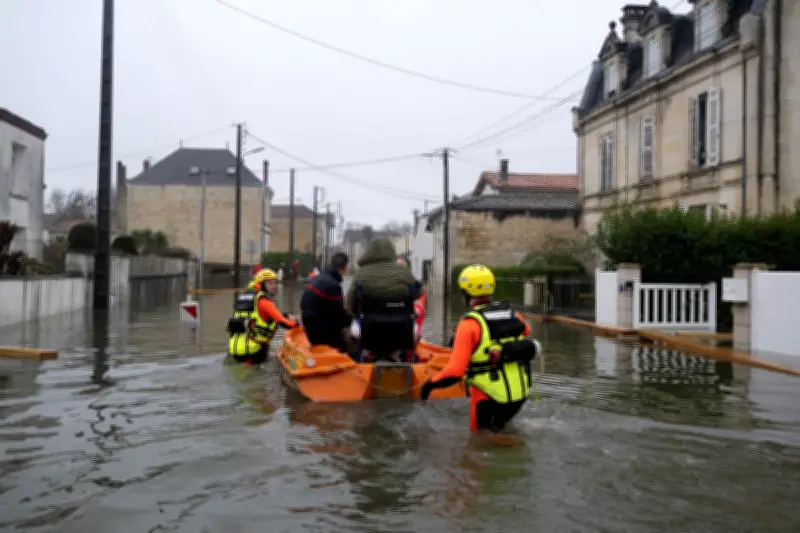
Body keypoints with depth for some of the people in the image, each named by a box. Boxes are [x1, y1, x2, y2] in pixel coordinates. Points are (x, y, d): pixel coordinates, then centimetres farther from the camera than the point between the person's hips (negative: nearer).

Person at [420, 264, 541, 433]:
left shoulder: (470, 323, -17)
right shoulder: (512, 313, 0)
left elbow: (455, 371, -22)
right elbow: (526, 331, 25)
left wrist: (431, 383, -7)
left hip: (489, 399, -5)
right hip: (520, 395, 5)